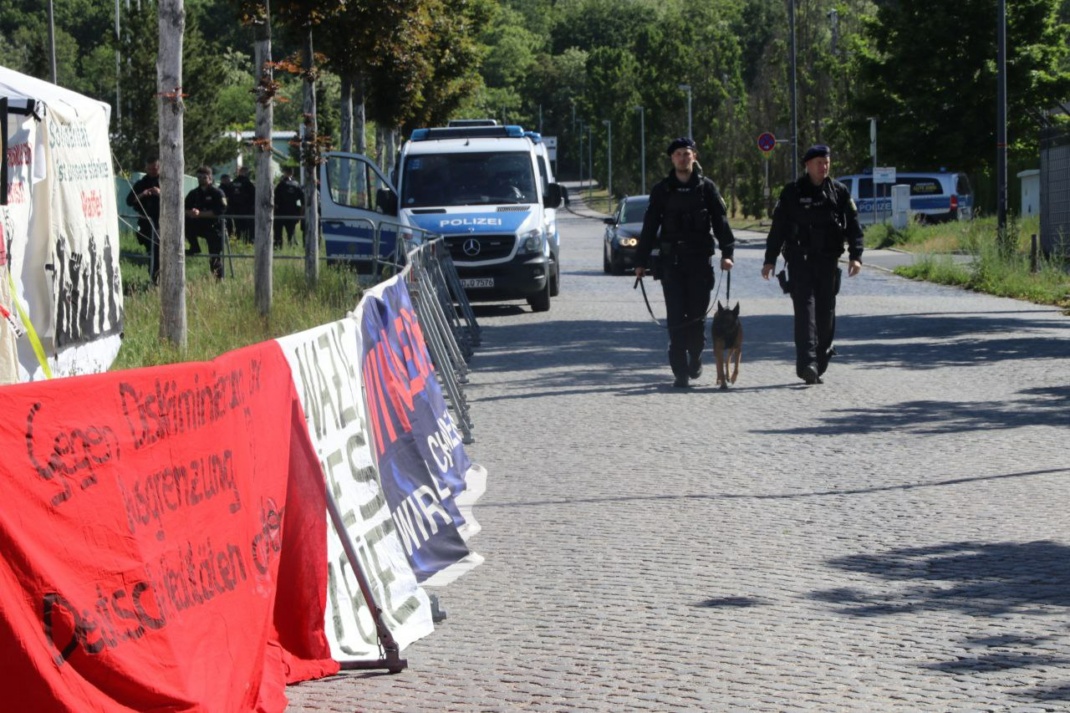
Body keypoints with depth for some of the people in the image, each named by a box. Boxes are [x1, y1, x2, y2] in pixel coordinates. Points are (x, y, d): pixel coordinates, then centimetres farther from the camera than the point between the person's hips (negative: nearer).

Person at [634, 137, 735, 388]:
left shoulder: (706, 188, 5)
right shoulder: (662, 189, 8)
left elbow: (721, 221, 2)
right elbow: (650, 226, 10)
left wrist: (727, 252, -11)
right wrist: (641, 261, 5)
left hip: (700, 260, 0)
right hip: (671, 261, 0)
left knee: (697, 314, 3)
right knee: (676, 317, -5)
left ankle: (695, 358, 26)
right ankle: (680, 371, -4)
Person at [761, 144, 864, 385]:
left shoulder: (839, 192, 8)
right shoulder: (792, 193, 4)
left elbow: (853, 226, 6)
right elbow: (778, 228, 6)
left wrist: (856, 256, -5)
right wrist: (769, 259, 2)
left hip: (828, 261, 3)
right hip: (800, 259, -3)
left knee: (826, 313, 6)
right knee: (805, 309, -14)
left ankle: (820, 362, 17)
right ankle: (807, 362, -23)